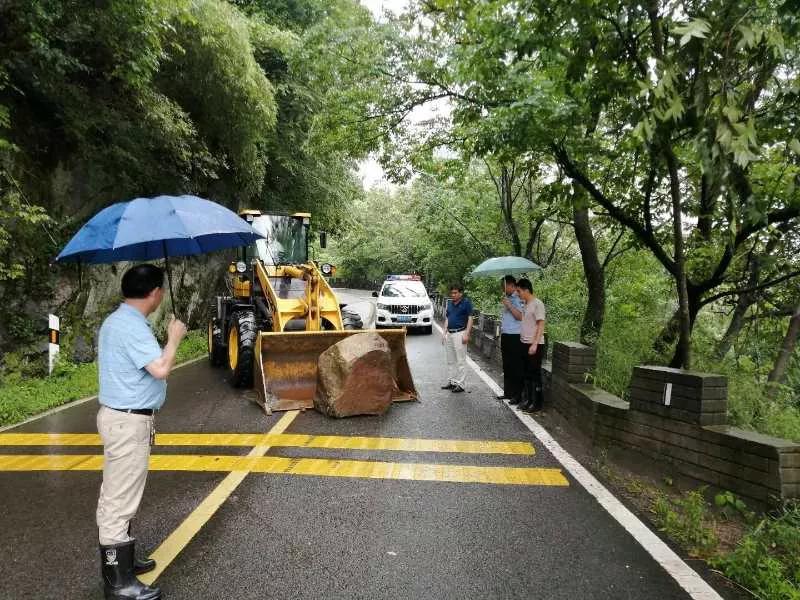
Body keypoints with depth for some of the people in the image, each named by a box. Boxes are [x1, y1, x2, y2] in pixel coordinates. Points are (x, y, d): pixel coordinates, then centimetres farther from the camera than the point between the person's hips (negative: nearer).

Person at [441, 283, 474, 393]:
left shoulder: (466, 302, -6)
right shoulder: (450, 303, 13)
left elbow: (470, 319, -9)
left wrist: (466, 334, -16)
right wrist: (444, 332, 12)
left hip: (459, 333, -7)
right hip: (449, 334, 7)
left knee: (461, 360, -3)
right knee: (450, 360, 13)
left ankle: (461, 384, 2)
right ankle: (451, 381, 22)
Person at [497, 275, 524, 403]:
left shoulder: (519, 299, -10)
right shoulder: (507, 298, 17)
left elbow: (520, 316, -20)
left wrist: (509, 305, -21)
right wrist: (501, 335, 20)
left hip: (514, 337, -9)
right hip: (505, 336, 9)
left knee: (516, 367, -3)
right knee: (507, 367, 14)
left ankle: (517, 395, 3)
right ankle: (508, 392, 22)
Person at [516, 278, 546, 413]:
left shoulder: (537, 304, -13)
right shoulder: (525, 304, 13)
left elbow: (541, 325, -17)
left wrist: (535, 344, -21)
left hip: (534, 345, -9)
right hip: (524, 344, 9)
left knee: (535, 375, -1)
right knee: (526, 374, 14)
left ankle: (537, 403, 8)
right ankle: (527, 400, 23)